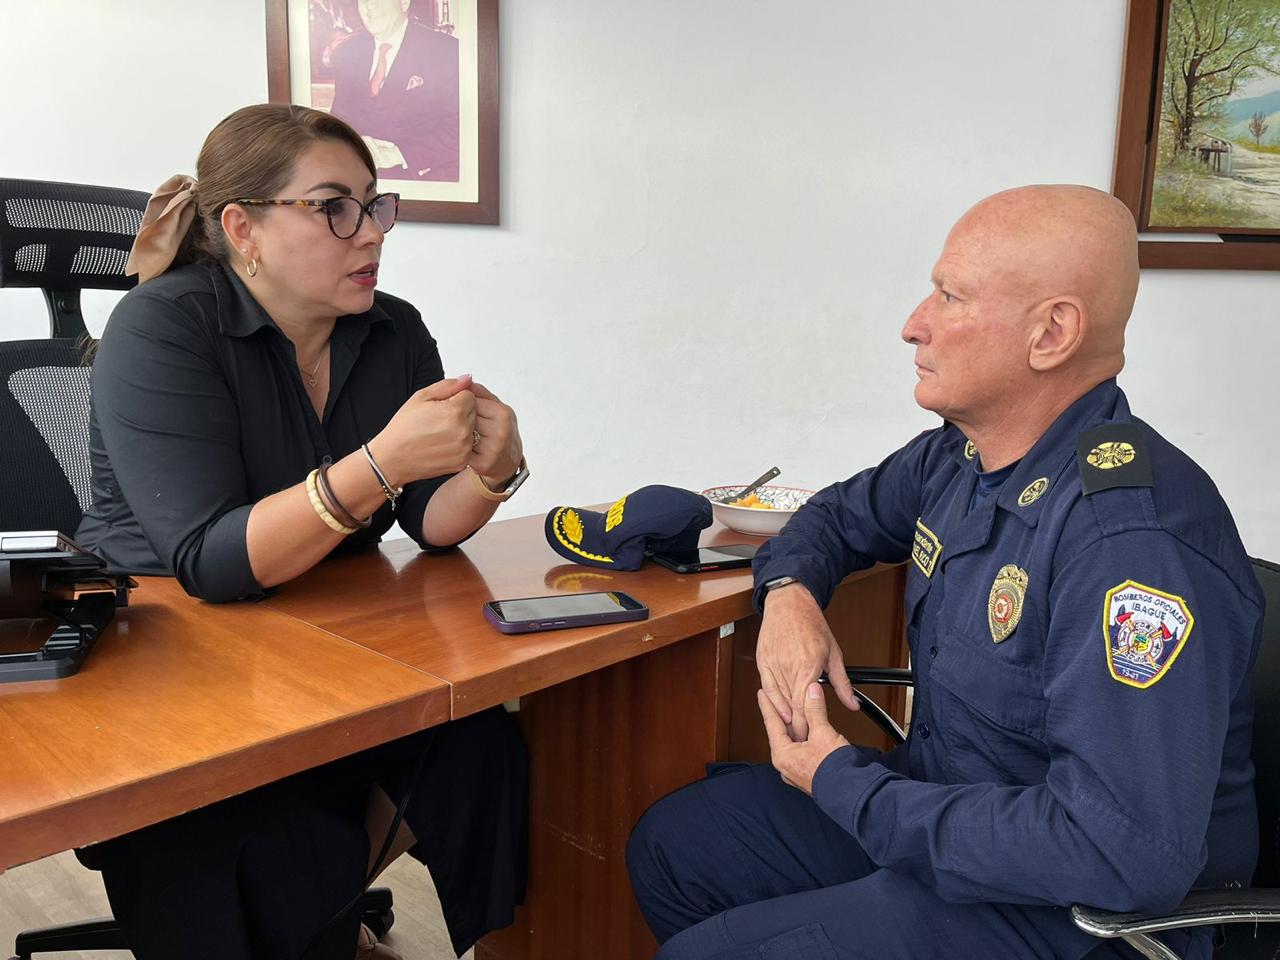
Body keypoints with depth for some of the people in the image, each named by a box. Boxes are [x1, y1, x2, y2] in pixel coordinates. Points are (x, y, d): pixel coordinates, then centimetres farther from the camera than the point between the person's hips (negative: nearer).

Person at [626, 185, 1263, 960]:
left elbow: (1125, 852, -32)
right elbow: (841, 513, 17)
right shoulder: (955, 457, -1)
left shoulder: (1135, 539, -29)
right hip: (932, 806, 8)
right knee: (670, 843, 9)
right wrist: (789, 591, -7)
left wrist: (840, 782, -24)